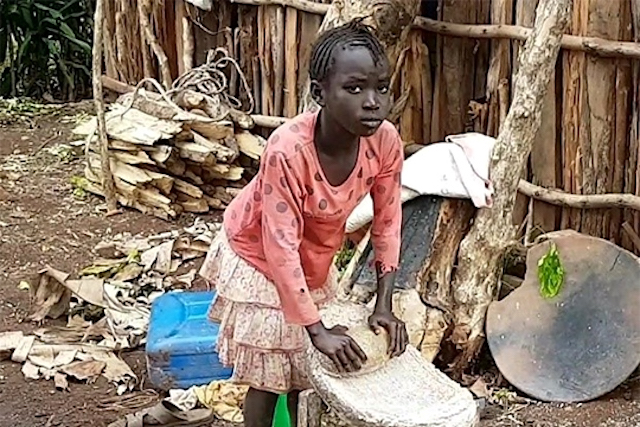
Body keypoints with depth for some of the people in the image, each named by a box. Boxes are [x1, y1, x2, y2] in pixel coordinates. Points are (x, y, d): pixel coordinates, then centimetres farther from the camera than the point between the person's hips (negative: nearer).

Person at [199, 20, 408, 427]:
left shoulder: (385, 141, -24)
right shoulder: (288, 151, -39)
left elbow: (387, 223, -10)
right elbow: (281, 247, -33)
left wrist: (384, 305, -13)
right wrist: (318, 330, -30)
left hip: (315, 261, 5)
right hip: (259, 258, -5)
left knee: (309, 371, 18)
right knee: (267, 377, 6)